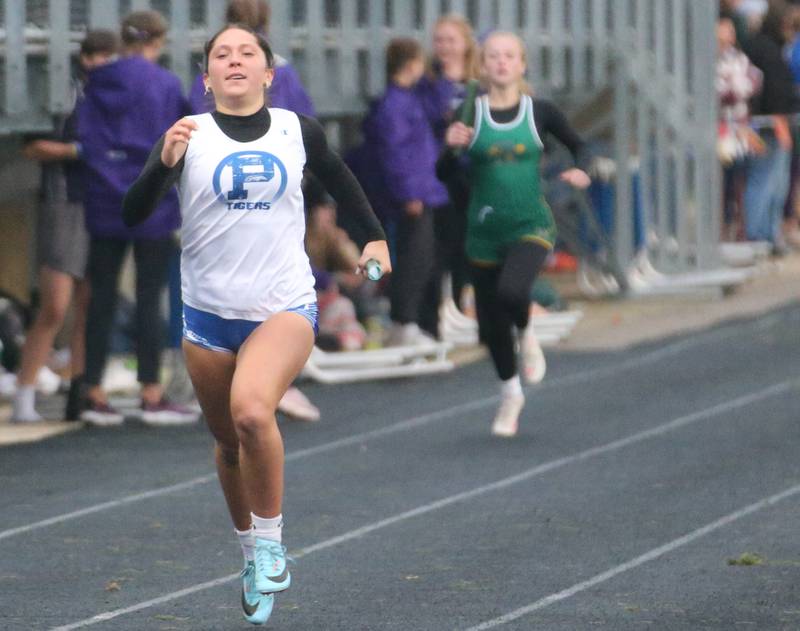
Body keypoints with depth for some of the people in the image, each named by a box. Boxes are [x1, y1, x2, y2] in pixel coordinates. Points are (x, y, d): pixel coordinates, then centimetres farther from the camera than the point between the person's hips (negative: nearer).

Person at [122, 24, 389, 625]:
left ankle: (270, 540, -11)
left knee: (252, 411, -28)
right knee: (229, 443, 13)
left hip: (285, 307, -2)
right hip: (209, 312, 2)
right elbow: (133, 215, -12)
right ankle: (251, 554, 37)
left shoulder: (298, 130, 2)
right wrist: (163, 163, -28)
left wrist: (376, 235, 18)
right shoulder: (189, 135, -2)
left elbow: (340, 179, 22)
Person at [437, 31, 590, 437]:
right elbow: (444, 175, -5)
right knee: (491, 327, 7)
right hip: (484, 234, 2)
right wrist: (452, 148, -25)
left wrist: (579, 170, -7)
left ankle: (526, 335, 5)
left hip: (531, 227, -2)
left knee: (512, 292, -31)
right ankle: (510, 395, 34)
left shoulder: (539, 113, -1)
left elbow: (577, 146, 13)